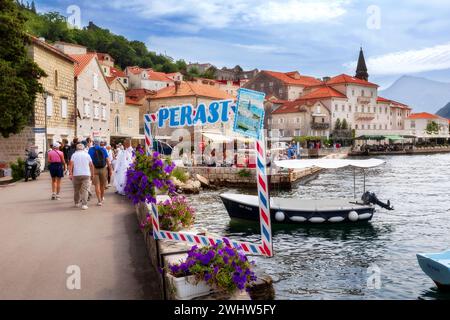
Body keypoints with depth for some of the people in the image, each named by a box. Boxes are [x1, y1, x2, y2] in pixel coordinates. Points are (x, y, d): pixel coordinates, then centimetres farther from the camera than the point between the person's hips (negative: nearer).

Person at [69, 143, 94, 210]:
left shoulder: (74, 155, 6)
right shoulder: (87, 155, 8)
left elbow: (71, 164, -6)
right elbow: (91, 165, 5)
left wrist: (70, 173, -6)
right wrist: (92, 174, 12)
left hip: (76, 174, 1)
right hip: (86, 174, -1)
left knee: (76, 190, 15)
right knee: (85, 190, -4)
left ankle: (77, 203, 26)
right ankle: (84, 204, -13)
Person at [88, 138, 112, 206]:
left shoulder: (91, 150, -2)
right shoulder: (103, 149, 1)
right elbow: (107, 160, -1)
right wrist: (110, 169, 4)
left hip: (94, 169, -2)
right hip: (103, 169, 2)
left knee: (97, 185, 0)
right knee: (102, 184, 16)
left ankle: (99, 200, -8)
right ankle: (102, 197, 34)